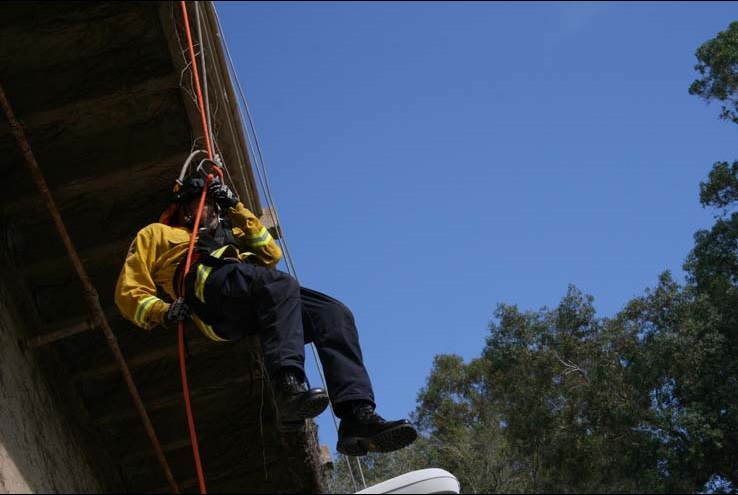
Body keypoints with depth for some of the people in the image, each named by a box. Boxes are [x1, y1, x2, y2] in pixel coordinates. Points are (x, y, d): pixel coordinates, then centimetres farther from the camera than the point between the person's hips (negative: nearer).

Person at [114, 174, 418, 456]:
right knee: (280, 285, -38)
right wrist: (162, 311, -4)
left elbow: (271, 254, 29)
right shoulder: (156, 234, 31)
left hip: (256, 303, 6)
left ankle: (358, 416, -33)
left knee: (334, 314, -18)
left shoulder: (228, 234, 45)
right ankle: (288, 387, -57)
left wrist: (236, 209, 25)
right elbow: (129, 293, 18)